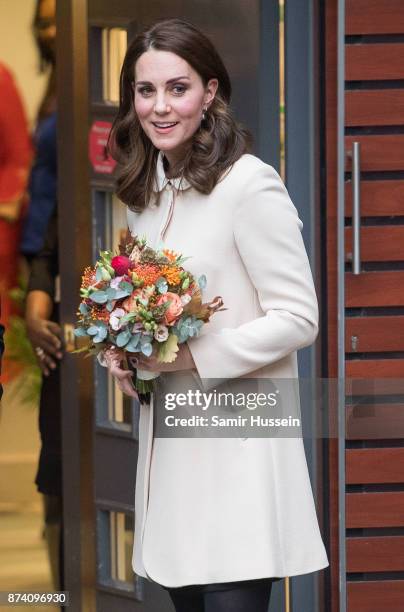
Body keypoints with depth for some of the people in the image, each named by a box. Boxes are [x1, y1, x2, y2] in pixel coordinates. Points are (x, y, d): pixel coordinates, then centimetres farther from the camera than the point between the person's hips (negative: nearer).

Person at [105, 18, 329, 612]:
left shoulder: (250, 184, -12)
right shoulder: (147, 192, 12)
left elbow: (298, 318, -13)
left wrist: (193, 356, -19)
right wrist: (121, 353, 3)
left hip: (237, 444, -7)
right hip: (167, 438, 7)